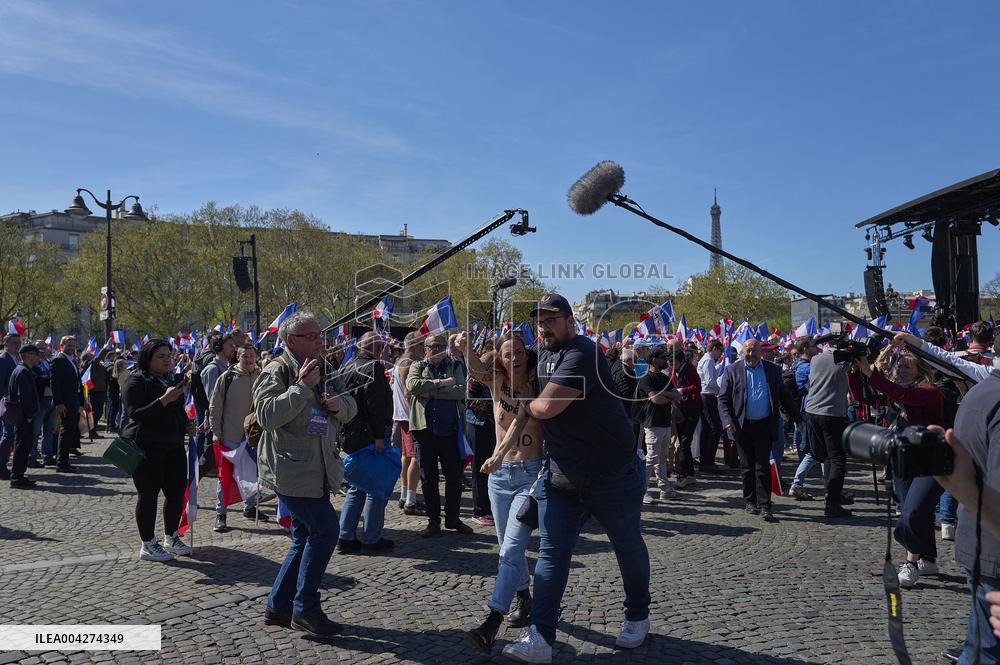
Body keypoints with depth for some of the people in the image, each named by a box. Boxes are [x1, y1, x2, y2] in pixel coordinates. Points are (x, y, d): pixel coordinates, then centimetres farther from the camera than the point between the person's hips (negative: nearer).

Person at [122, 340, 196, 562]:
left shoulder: (173, 378, 15)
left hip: (173, 445, 7)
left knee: (177, 491, 9)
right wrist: (164, 400, -27)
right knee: (148, 494, 0)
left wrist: (186, 425, 9)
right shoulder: (137, 381, -9)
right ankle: (148, 546, 12)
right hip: (146, 447, -7)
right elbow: (135, 415, -20)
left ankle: (171, 538, 26)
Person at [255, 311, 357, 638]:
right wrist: (302, 387, -27)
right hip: (290, 469, -9)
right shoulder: (275, 372, -11)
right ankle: (305, 609, 0)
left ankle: (278, 607, 26)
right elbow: (266, 416, -24)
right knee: (326, 529, -13)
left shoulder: (324, 370, 14)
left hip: (318, 469, 9)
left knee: (306, 537, 13)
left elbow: (350, 409, 15)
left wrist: (341, 404, -8)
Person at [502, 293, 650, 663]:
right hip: (561, 476, 7)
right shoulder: (544, 355, 8)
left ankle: (637, 617, 37)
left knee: (629, 548, 15)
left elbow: (547, 407, -25)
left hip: (613, 474, -7)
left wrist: (527, 405, -6)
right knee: (551, 554, -1)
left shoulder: (582, 353, -21)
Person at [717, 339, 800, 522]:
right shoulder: (732, 370, 2)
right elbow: (723, 398, 0)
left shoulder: (772, 370, 6)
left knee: (763, 466, -4)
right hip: (742, 426, 0)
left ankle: (764, 505, -1)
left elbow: (784, 396, 12)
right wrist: (727, 421, -12)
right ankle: (750, 501, 23)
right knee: (747, 466, 9)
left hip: (764, 425, 0)